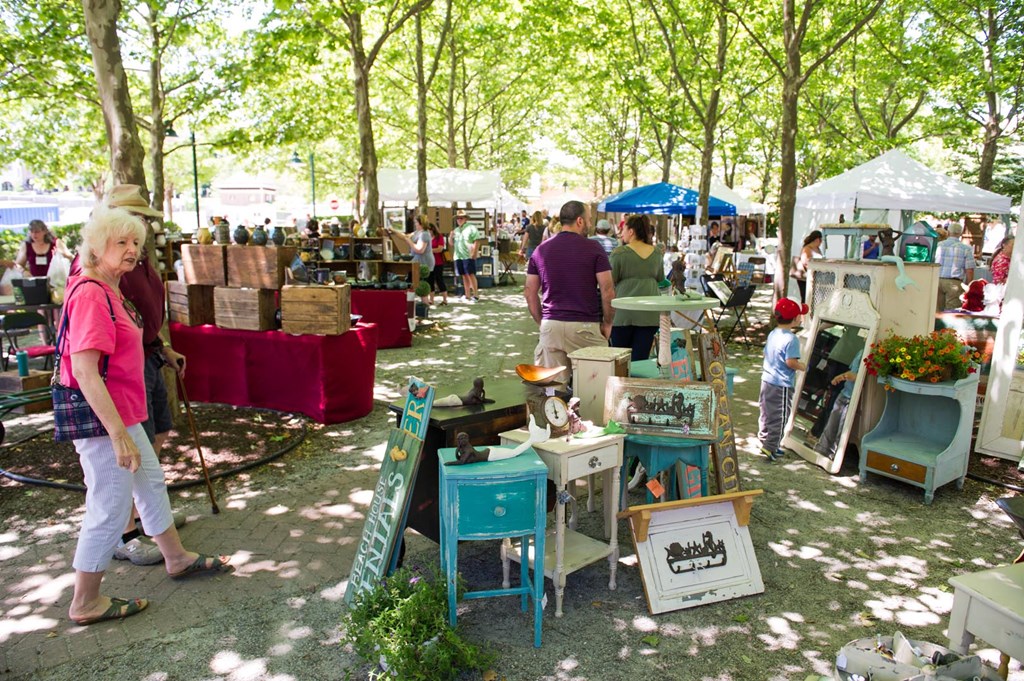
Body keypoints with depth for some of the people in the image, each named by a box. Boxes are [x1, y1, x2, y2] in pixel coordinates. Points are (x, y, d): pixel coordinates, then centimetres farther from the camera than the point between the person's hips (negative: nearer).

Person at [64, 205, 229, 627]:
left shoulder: (110, 291, 11)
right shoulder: (90, 294, -22)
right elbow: (85, 373, -27)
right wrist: (119, 435, -28)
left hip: (121, 413, 11)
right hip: (101, 418, -11)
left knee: (151, 482, 21)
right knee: (110, 508, 1)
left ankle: (177, 558, 38)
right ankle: (85, 604, 19)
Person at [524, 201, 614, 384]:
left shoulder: (541, 250, 8)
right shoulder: (593, 248, -4)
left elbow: (530, 292, 10)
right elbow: (607, 290, -7)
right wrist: (607, 323, 4)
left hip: (550, 326, 4)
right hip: (585, 326, -4)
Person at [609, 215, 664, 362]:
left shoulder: (619, 253, -8)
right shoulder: (657, 252, 6)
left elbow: (611, 281, -4)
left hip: (623, 312, -3)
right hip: (649, 313, 3)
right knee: (641, 358, 3)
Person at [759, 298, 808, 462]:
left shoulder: (772, 334, 5)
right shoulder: (791, 339, -21)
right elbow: (791, 362, -26)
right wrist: (802, 366, -9)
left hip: (767, 380, 8)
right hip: (782, 385, -8)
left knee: (766, 413, 19)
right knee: (779, 417, 3)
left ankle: (764, 440, 31)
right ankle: (771, 448, 8)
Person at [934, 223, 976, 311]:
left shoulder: (938, 245, 7)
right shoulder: (966, 248, 0)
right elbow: (969, 271, -2)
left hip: (937, 281, 3)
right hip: (954, 283, -2)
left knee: (937, 312, 7)